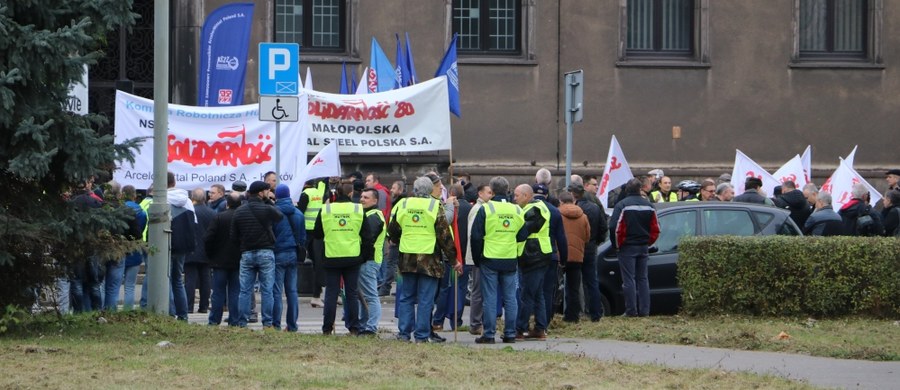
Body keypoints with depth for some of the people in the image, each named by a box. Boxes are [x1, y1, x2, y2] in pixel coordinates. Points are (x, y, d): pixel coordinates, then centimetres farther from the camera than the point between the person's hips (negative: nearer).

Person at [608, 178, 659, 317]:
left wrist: (617, 244, -1)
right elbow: (655, 229, 8)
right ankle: (644, 310, 6)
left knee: (629, 280, -2)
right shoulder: (649, 206, 6)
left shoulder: (622, 205, -10)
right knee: (642, 279, 10)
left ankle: (631, 310, -5)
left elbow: (614, 227, -15)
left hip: (627, 247, -5)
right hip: (643, 248, 5)